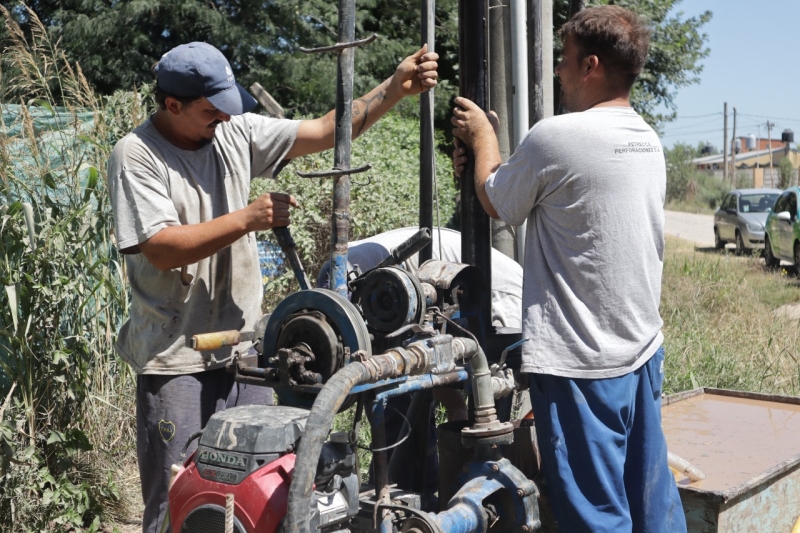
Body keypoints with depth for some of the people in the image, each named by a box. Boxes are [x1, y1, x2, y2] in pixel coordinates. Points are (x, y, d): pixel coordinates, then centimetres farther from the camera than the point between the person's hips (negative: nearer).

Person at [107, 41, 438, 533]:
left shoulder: (237, 132, 5)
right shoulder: (136, 155, -9)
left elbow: (326, 132, 2)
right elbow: (160, 249, -19)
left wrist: (395, 88, -8)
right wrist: (248, 219, -19)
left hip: (243, 346, 5)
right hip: (176, 358, -5)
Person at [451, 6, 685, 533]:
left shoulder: (556, 137, -18)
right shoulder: (649, 141, 8)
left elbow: (497, 203, -1)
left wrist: (483, 138, 15)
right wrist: (486, 163, 19)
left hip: (581, 363, -8)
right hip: (643, 351, 8)